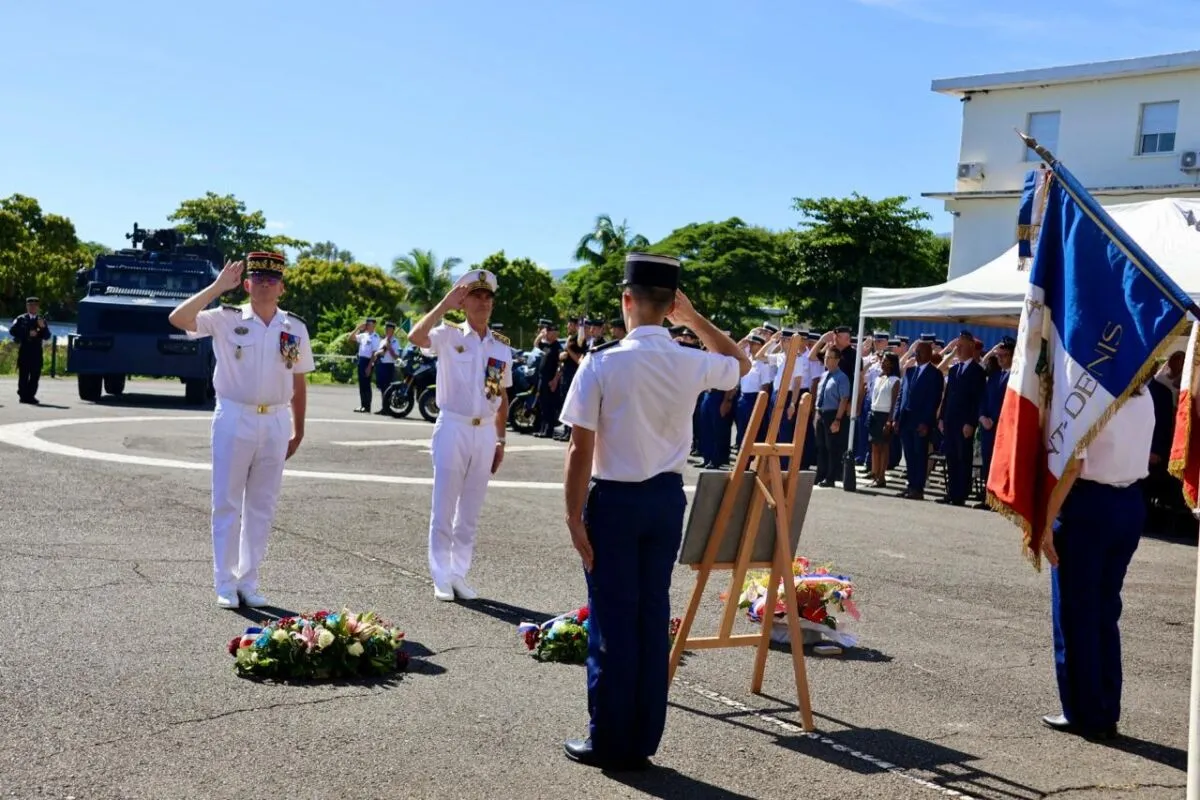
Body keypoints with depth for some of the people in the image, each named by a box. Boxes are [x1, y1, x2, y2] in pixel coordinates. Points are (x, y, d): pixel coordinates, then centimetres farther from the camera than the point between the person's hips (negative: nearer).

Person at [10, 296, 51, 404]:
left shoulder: (41, 320, 15)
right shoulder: (21, 319, 9)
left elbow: (47, 336, 9)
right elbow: (12, 331, -5)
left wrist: (43, 327, -10)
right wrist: (28, 334, -13)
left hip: (37, 350, 2)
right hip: (24, 350, -2)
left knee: (35, 375, -1)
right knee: (23, 374, -2)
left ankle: (30, 396, 5)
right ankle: (23, 396, 3)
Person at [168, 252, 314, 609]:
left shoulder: (295, 328, 5)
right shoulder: (226, 319, -2)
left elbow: (298, 383, 10)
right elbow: (178, 318, -17)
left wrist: (298, 431, 10)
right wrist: (217, 286, -18)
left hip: (275, 423, 3)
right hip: (234, 419, -3)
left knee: (262, 506, 9)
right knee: (227, 504, 3)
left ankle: (248, 582, 19)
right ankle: (225, 584, 11)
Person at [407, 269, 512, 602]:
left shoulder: (502, 346, 8)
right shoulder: (449, 335, -4)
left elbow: (502, 397, 12)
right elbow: (415, 336, -26)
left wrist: (500, 440, 10)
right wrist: (445, 304, -22)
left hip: (485, 433, 4)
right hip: (453, 428, -4)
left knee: (470, 511, 11)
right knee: (444, 509, 2)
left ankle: (459, 574, 20)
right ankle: (442, 577, 10)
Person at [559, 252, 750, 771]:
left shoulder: (602, 363, -14)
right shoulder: (691, 363, -2)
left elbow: (581, 449, -14)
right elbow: (740, 364, 22)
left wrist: (575, 516, -7)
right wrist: (695, 319, 18)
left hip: (615, 499, -4)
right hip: (667, 497, 4)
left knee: (613, 618, 5)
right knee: (654, 616, 11)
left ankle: (609, 742, 15)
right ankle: (641, 742, 21)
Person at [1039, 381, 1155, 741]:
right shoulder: (1144, 397, 7)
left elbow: (1072, 466, -19)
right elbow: (1143, 456, 11)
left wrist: (1046, 521, -16)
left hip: (1089, 505, -6)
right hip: (1132, 505, 7)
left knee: (1075, 611, 5)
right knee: (1106, 609, 14)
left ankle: (1083, 714, 11)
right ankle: (1107, 714, 19)